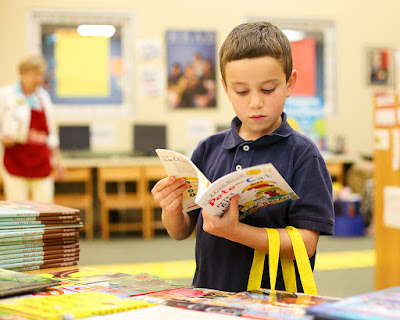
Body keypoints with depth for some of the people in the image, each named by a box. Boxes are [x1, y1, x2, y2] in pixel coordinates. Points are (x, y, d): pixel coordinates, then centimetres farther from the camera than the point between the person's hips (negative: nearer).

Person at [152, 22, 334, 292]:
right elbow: (182, 232, 14)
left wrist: (234, 231, -20)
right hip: (209, 298, 3)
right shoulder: (209, 149, 8)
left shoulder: (302, 154, -3)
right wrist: (172, 211, -9)